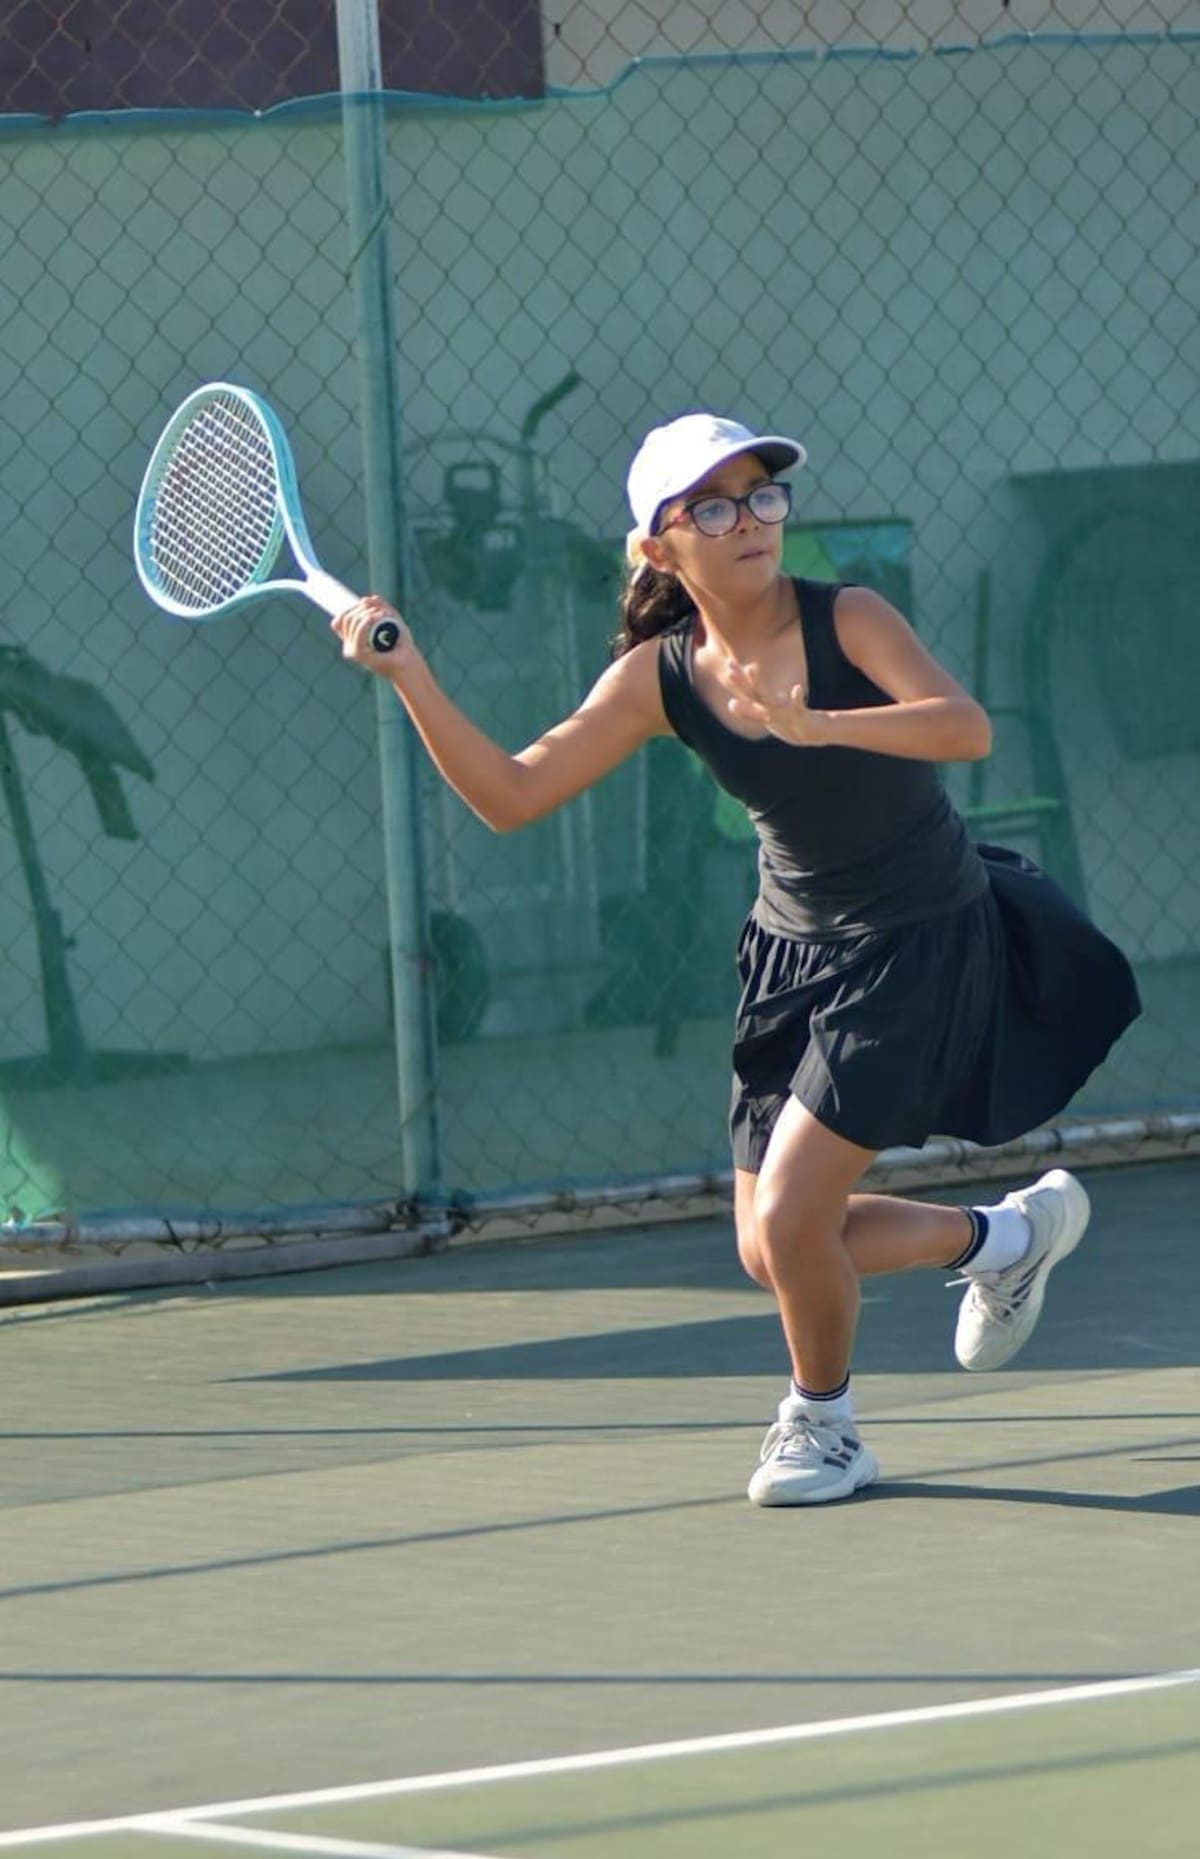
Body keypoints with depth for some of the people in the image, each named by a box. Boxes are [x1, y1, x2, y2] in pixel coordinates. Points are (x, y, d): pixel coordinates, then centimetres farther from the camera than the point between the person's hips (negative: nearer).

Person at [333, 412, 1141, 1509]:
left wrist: (815, 724, -49)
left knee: (790, 1222, -14)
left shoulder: (847, 623, -18)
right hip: (795, 955, 6)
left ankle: (823, 1421, 16)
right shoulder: (659, 679, -6)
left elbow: (966, 727, -34)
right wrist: (410, 679, -19)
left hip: (923, 953, -6)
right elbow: (509, 795, -6)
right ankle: (1003, 1237, 33)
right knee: (773, 1253, 7)